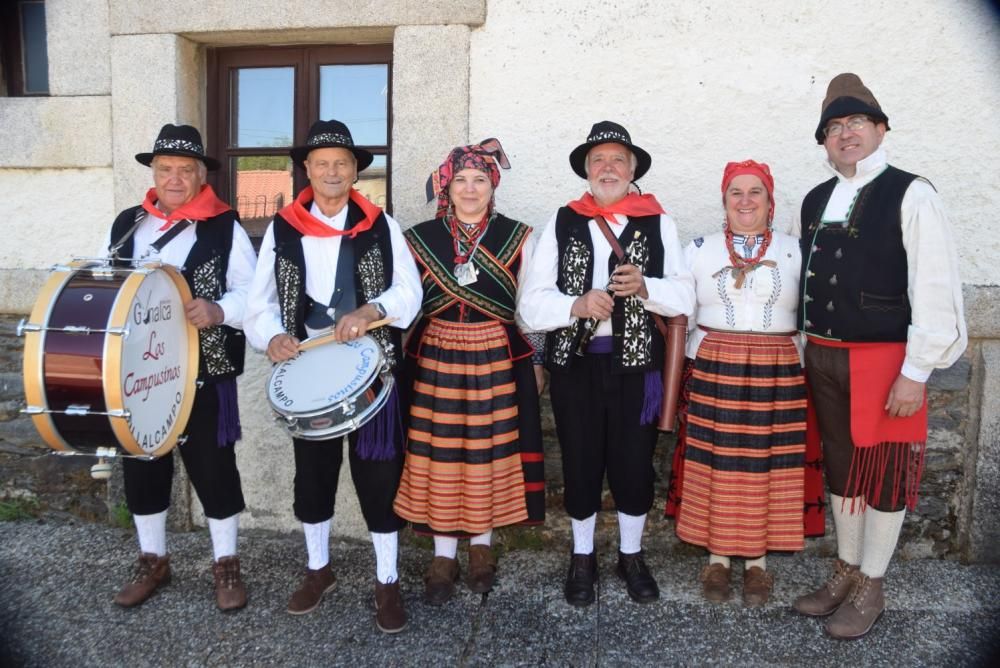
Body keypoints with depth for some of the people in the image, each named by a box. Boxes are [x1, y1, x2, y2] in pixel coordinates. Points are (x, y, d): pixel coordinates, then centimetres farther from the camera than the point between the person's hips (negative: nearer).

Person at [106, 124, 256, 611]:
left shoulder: (225, 229, -5)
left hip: (203, 376, -4)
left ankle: (226, 564, 23)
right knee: (141, 468, 14)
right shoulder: (125, 224, 9)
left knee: (212, 469, 5)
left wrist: (219, 310, -28)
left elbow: (253, 296, -9)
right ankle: (152, 561, 34)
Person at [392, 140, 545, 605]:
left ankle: (481, 547, 28)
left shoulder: (516, 237, 1)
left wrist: (535, 360, 6)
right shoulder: (420, 238, 3)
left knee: (490, 452, 8)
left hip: (498, 359, 0)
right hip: (436, 360, 1)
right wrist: (403, 360, 2)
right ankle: (443, 556, 21)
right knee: (439, 456, 5)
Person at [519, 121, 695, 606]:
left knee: (634, 464, 9)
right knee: (580, 464, 10)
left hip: (636, 362, 0)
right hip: (574, 361, 0)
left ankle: (631, 556, 32)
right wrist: (577, 305, -21)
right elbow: (530, 303, -5)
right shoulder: (562, 223, 3)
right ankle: (582, 559, 31)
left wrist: (644, 286, -19)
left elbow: (685, 296, -2)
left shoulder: (659, 224, 4)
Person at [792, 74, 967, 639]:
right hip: (824, 359, 6)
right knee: (840, 465, 15)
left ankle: (871, 587, 23)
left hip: (885, 360, -5)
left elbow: (935, 289, -12)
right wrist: (808, 352, 10)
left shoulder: (911, 195, -8)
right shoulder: (814, 201, 10)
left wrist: (915, 373, -15)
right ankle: (846, 571, 32)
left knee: (886, 472, 6)